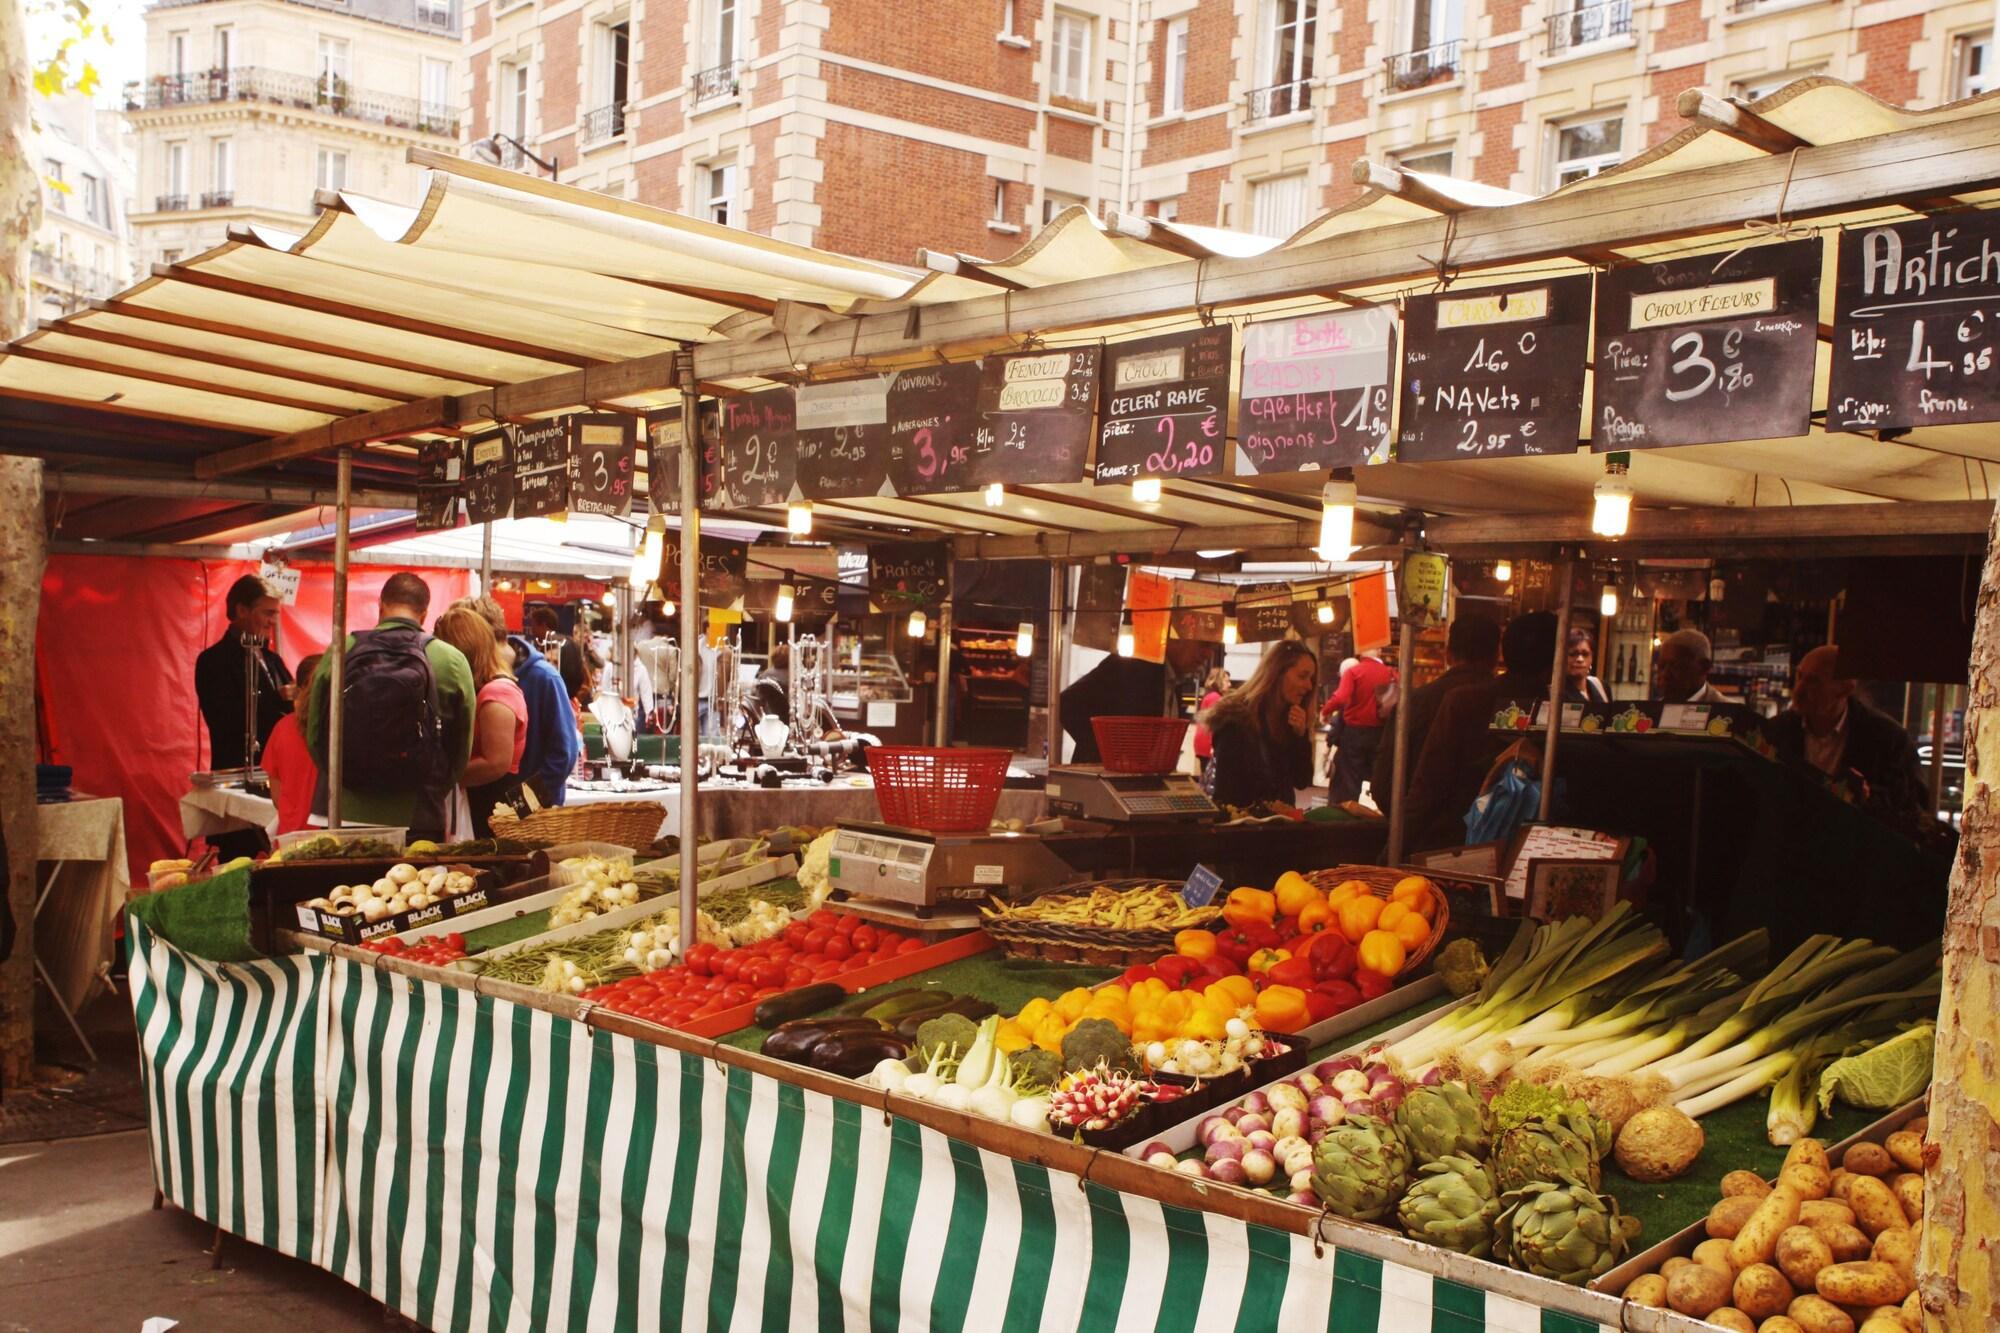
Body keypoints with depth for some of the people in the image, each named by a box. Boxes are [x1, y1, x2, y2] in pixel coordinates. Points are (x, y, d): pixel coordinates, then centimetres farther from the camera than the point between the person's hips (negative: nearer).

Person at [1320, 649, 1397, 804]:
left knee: (1347, 781, 5)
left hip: (1354, 732, -3)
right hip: (1380, 733, 3)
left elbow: (1341, 698, -22)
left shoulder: (1353, 671, -9)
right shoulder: (1391, 674, 1)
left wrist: (1325, 711, -7)